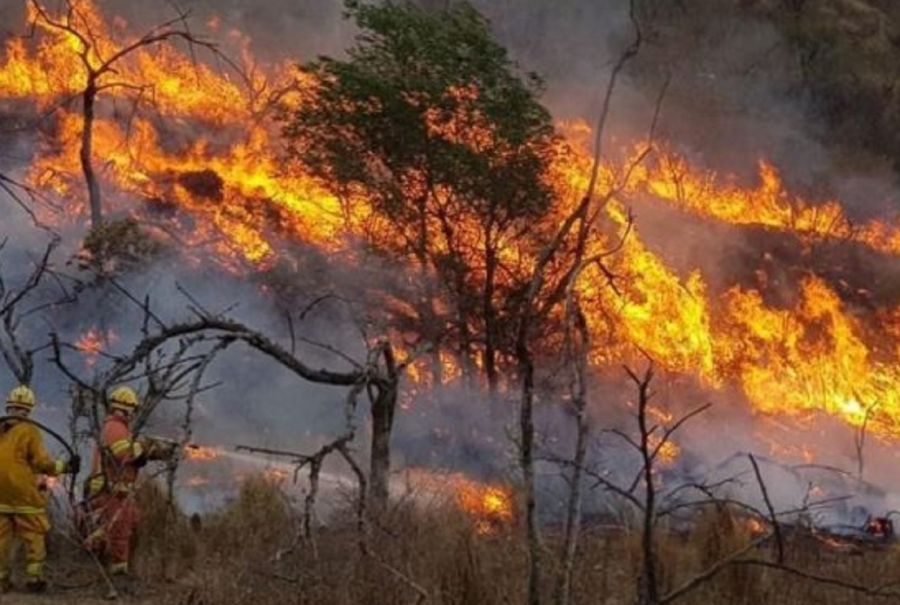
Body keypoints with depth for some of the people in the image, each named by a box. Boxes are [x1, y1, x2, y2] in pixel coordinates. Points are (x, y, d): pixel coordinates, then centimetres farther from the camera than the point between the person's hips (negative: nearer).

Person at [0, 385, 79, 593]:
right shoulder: (29, 431, -8)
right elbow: (41, 462, -10)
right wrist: (65, 466, 2)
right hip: (23, 493, -5)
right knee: (35, 535, 5)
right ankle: (34, 577, 4)